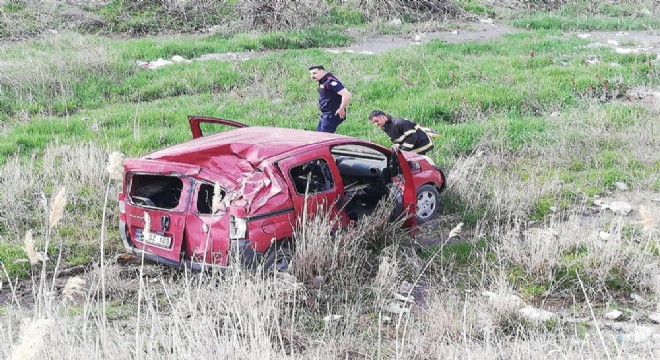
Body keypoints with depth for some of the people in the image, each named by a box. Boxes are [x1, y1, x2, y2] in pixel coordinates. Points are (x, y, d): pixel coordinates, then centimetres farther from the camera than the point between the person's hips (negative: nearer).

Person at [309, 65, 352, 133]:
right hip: (325, 115, 11)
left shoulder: (330, 81, -20)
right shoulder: (322, 82, 11)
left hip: (332, 115, -11)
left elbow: (346, 95, -29)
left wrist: (341, 109, -21)